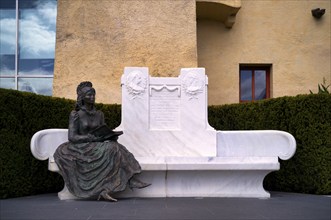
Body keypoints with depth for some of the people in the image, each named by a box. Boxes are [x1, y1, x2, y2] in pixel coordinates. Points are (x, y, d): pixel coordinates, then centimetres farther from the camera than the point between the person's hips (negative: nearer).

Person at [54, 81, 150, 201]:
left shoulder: (99, 114, 13)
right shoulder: (75, 115, -3)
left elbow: (104, 133, 15)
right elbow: (72, 137, -11)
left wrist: (111, 136, -10)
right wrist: (93, 138, -20)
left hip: (98, 147, 5)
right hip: (81, 149, -5)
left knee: (113, 148, -26)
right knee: (109, 149, -30)